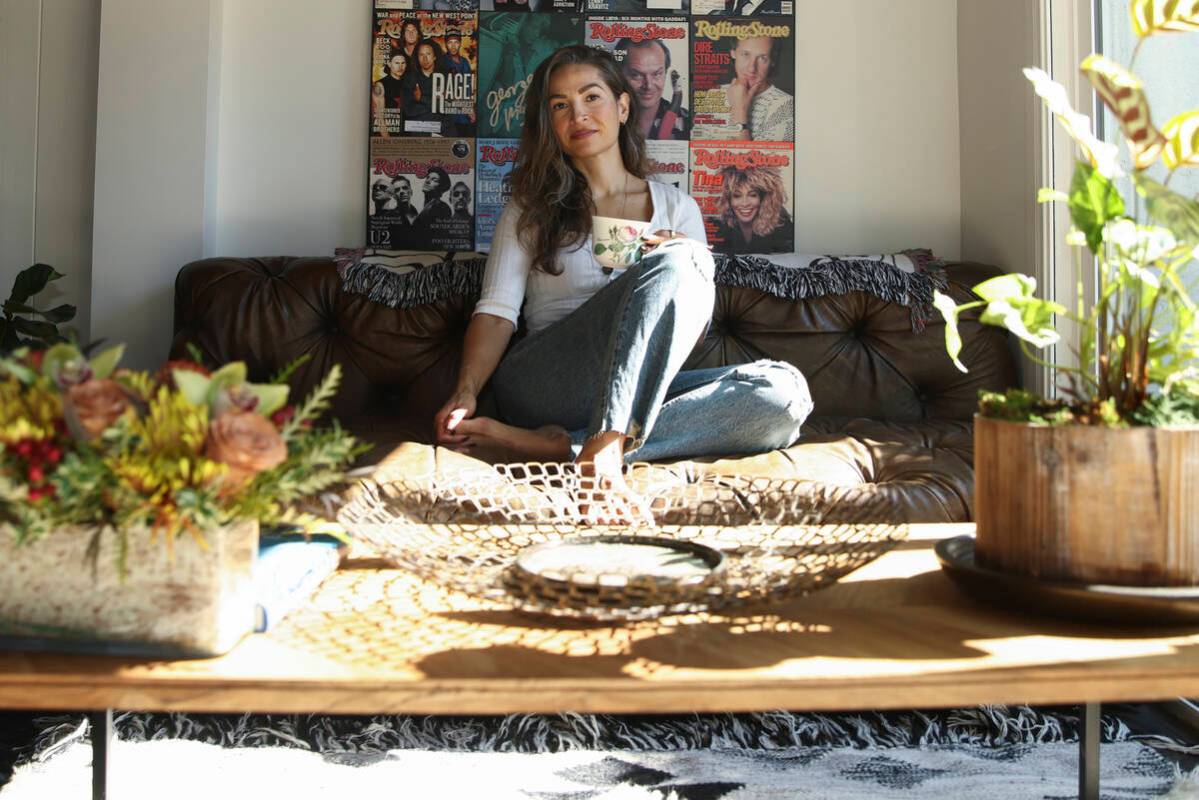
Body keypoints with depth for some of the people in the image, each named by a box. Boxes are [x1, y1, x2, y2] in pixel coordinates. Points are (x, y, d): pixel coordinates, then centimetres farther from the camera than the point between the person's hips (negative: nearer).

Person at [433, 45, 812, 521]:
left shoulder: (677, 208, 19)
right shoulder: (531, 209, 15)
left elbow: (688, 332, 14)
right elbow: (497, 313, 2)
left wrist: (693, 279, -8)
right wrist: (466, 391, -16)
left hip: (638, 392, 3)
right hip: (542, 388, -3)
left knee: (785, 390, -25)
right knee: (673, 264, -26)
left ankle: (560, 445, -33)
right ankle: (604, 454, -44)